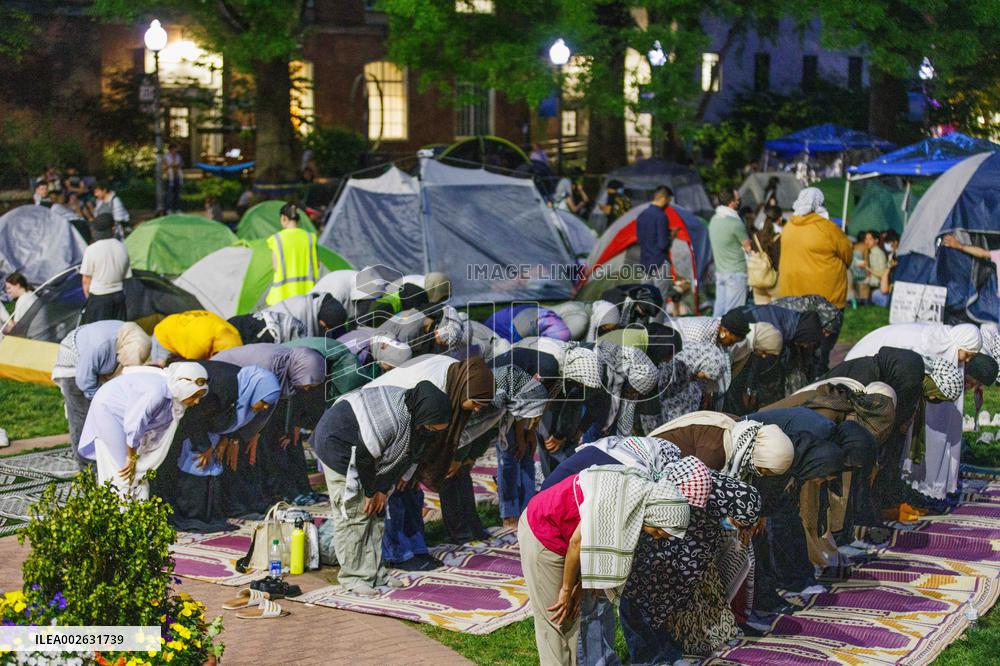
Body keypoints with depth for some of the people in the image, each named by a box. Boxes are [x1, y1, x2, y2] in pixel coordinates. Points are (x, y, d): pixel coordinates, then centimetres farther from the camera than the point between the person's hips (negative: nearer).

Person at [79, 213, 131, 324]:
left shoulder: (91, 250, -11)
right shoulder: (122, 248, 1)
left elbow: (86, 280, -5)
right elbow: (126, 276, 9)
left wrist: (88, 296, 10)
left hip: (98, 298, -4)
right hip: (119, 296, 4)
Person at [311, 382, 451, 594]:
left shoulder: (413, 418, -10)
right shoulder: (392, 420, -37)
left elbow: (408, 457, 2)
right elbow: (364, 456, -28)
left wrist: (383, 489, -1)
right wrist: (370, 492, -16)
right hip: (338, 443, -9)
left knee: (375, 512, 7)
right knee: (353, 513, -10)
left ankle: (373, 572, 12)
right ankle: (352, 577, -4)